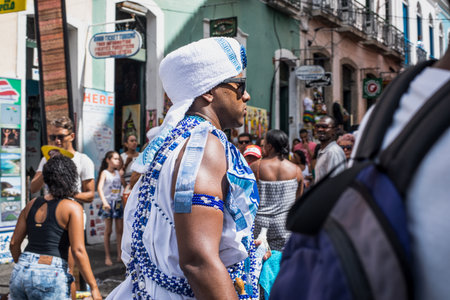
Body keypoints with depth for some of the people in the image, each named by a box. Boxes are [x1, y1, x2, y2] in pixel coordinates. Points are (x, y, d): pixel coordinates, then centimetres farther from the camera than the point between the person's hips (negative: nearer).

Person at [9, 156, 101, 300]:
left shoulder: (32, 205, 11)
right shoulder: (73, 208, -4)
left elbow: (14, 243, 14)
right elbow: (78, 250, -11)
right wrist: (94, 287, -8)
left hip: (20, 273, 5)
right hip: (50, 277, -5)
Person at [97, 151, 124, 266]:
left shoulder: (118, 173, 12)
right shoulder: (104, 173, -4)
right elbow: (99, 188, -15)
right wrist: (104, 201, -26)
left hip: (118, 203, 5)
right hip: (108, 203, -5)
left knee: (120, 230, 4)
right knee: (108, 231, -1)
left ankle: (120, 255, 11)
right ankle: (107, 256, 7)